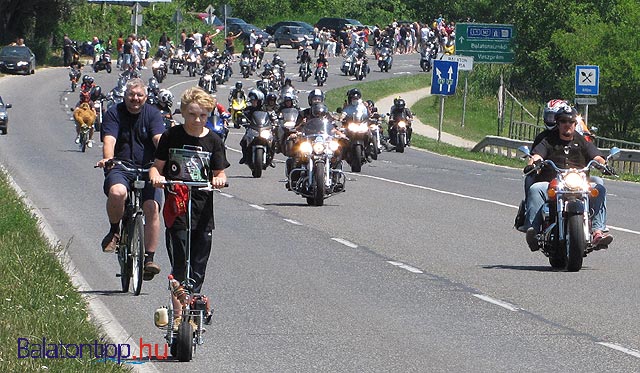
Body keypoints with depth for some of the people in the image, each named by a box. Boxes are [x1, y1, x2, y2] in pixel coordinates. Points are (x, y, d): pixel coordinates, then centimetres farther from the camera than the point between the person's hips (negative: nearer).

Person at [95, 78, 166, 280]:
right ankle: (114, 231, -6)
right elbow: (109, 139, -13)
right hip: (120, 168, -1)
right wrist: (108, 158, -34)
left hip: (146, 169, 1)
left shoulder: (152, 114, 5)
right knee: (117, 192, -35)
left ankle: (149, 258, -13)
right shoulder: (114, 113, 2)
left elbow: (159, 139, -10)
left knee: (152, 207, -21)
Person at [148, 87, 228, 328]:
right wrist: (156, 176, -16)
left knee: (198, 266, 6)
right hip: (176, 205, -2)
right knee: (179, 263, -10)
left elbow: (220, 173, 5)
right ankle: (178, 314, -12)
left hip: (203, 208, 2)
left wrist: (219, 180, -18)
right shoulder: (171, 137, 3)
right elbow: (157, 165, 6)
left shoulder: (213, 141, 6)